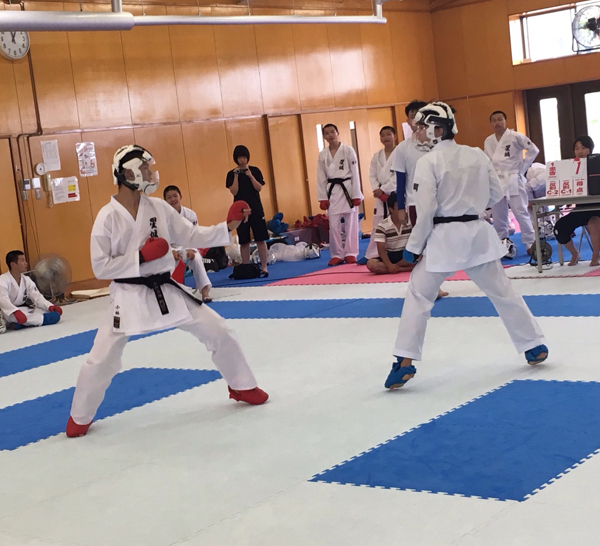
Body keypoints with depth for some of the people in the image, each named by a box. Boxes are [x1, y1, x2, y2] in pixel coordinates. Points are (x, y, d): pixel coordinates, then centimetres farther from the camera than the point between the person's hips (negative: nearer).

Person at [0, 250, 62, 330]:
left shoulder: (26, 280, 5)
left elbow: (37, 297, -3)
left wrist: (50, 306, -23)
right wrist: (16, 312, -52)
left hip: (24, 311, 7)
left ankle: (20, 323, -30)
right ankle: (44, 319, -32)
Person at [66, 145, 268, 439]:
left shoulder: (159, 207, 1)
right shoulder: (107, 217, -12)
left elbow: (191, 236, 6)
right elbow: (100, 267, -13)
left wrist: (227, 226, -5)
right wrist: (141, 256, -21)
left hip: (165, 290, 4)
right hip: (129, 296, -4)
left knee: (219, 331, 5)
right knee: (101, 360, -3)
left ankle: (242, 385, 28)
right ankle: (80, 416, 23)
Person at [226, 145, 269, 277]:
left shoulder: (255, 170, 4)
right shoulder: (232, 174, 2)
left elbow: (259, 188, -4)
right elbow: (234, 192, -7)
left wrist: (250, 176, -15)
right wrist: (236, 176, -13)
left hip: (256, 209, 0)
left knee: (260, 239, -2)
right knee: (244, 241, 2)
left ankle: (264, 267, 4)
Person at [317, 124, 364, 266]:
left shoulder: (348, 150, -3)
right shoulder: (322, 154, 6)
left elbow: (355, 173, -4)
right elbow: (321, 178, 7)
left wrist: (356, 195, -8)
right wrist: (322, 198, 2)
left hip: (347, 189, -2)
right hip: (332, 191, 3)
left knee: (351, 223, 2)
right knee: (333, 225, 1)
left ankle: (350, 254, 10)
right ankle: (337, 255, 11)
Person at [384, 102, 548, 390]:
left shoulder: (428, 162, -11)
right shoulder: (477, 155, 3)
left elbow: (425, 210, -14)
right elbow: (496, 195, 9)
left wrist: (414, 246, -6)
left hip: (444, 236, -4)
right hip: (477, 232, 5)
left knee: (418, 296, 5)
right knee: (502, 290, 16)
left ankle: (405, 362, 1)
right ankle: (535, 345, 21)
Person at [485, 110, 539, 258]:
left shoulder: (515, 136, -7)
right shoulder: (488, 141, 8)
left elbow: (533, 150, -7)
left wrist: (521, 168, -7)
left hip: (513, 180, -5)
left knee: (521, 212, -6)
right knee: (498, 215, 9)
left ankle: (531, 243, 2)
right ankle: (503, 244, 20)